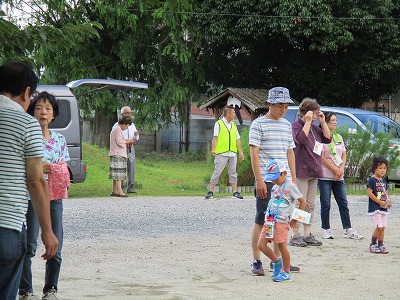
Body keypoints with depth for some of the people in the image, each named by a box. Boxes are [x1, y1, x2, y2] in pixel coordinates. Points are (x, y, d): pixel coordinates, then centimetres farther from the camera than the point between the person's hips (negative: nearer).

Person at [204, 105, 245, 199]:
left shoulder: (233, 125, 18)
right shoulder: (219, 124, 3)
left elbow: (237, 139, 18)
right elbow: (215, 138, -4)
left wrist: (240, 152, 12)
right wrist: (213, 149, -16)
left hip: (233, 153, 5)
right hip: (221, 153, -5)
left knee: (233, 173, 5)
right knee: (217, 172, -4)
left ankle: (235, 192, 7)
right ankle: (211, 192, 1)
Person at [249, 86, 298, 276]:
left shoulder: (287, 125, 15)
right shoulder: (258, 124, -3)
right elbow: (254, 153, -8)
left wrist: (293, 179, 14)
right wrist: (259, 180, -14)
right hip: (266, 180, -6)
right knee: (261, 221, -3)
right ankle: (256, 261, 4)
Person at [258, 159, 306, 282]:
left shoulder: (290, 186, -6)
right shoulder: (274, 187, 17)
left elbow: (302, 201, -4)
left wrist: (295, 219, -3)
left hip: (282, 222, -7)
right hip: (269, 220, 7)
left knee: (282, 246, -5)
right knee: (261, 245, 1)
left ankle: (286, 272, 8)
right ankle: (276, 261, 22)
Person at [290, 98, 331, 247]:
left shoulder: (314, 127, 16)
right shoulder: (296, 125, -7)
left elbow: (327, 138, 13)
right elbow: (301, 138, -24)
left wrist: (322, 122, 6)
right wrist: (308, 121, -20)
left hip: (314, 171, 8)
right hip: (301, 171, -8)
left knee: (310, 204, 10)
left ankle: (308, 235, 15)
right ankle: (295, 236, -3)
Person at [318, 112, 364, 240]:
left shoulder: (339, 137, 15)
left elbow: (344, 155, 13)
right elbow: (321, 157, -12)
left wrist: (341, 169, -4)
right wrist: (335, 170, -11)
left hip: (339, 176, 6)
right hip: (325, 176, -6)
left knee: (343, 203, 3)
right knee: (326, 204, -2)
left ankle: (348, 229, 5)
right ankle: (326, 230, 6)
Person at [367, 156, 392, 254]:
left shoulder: (384, 181, 15)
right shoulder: (371, 180, -9)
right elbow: (369, 193, -14)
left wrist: (388, 202, 2)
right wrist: (380, 202, -18)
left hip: (384, 208, 8)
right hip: (375, 208, -8)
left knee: (383, 227, 7)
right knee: (379, 226, -14)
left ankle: (380, 245, 15)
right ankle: (373, 244, -1)